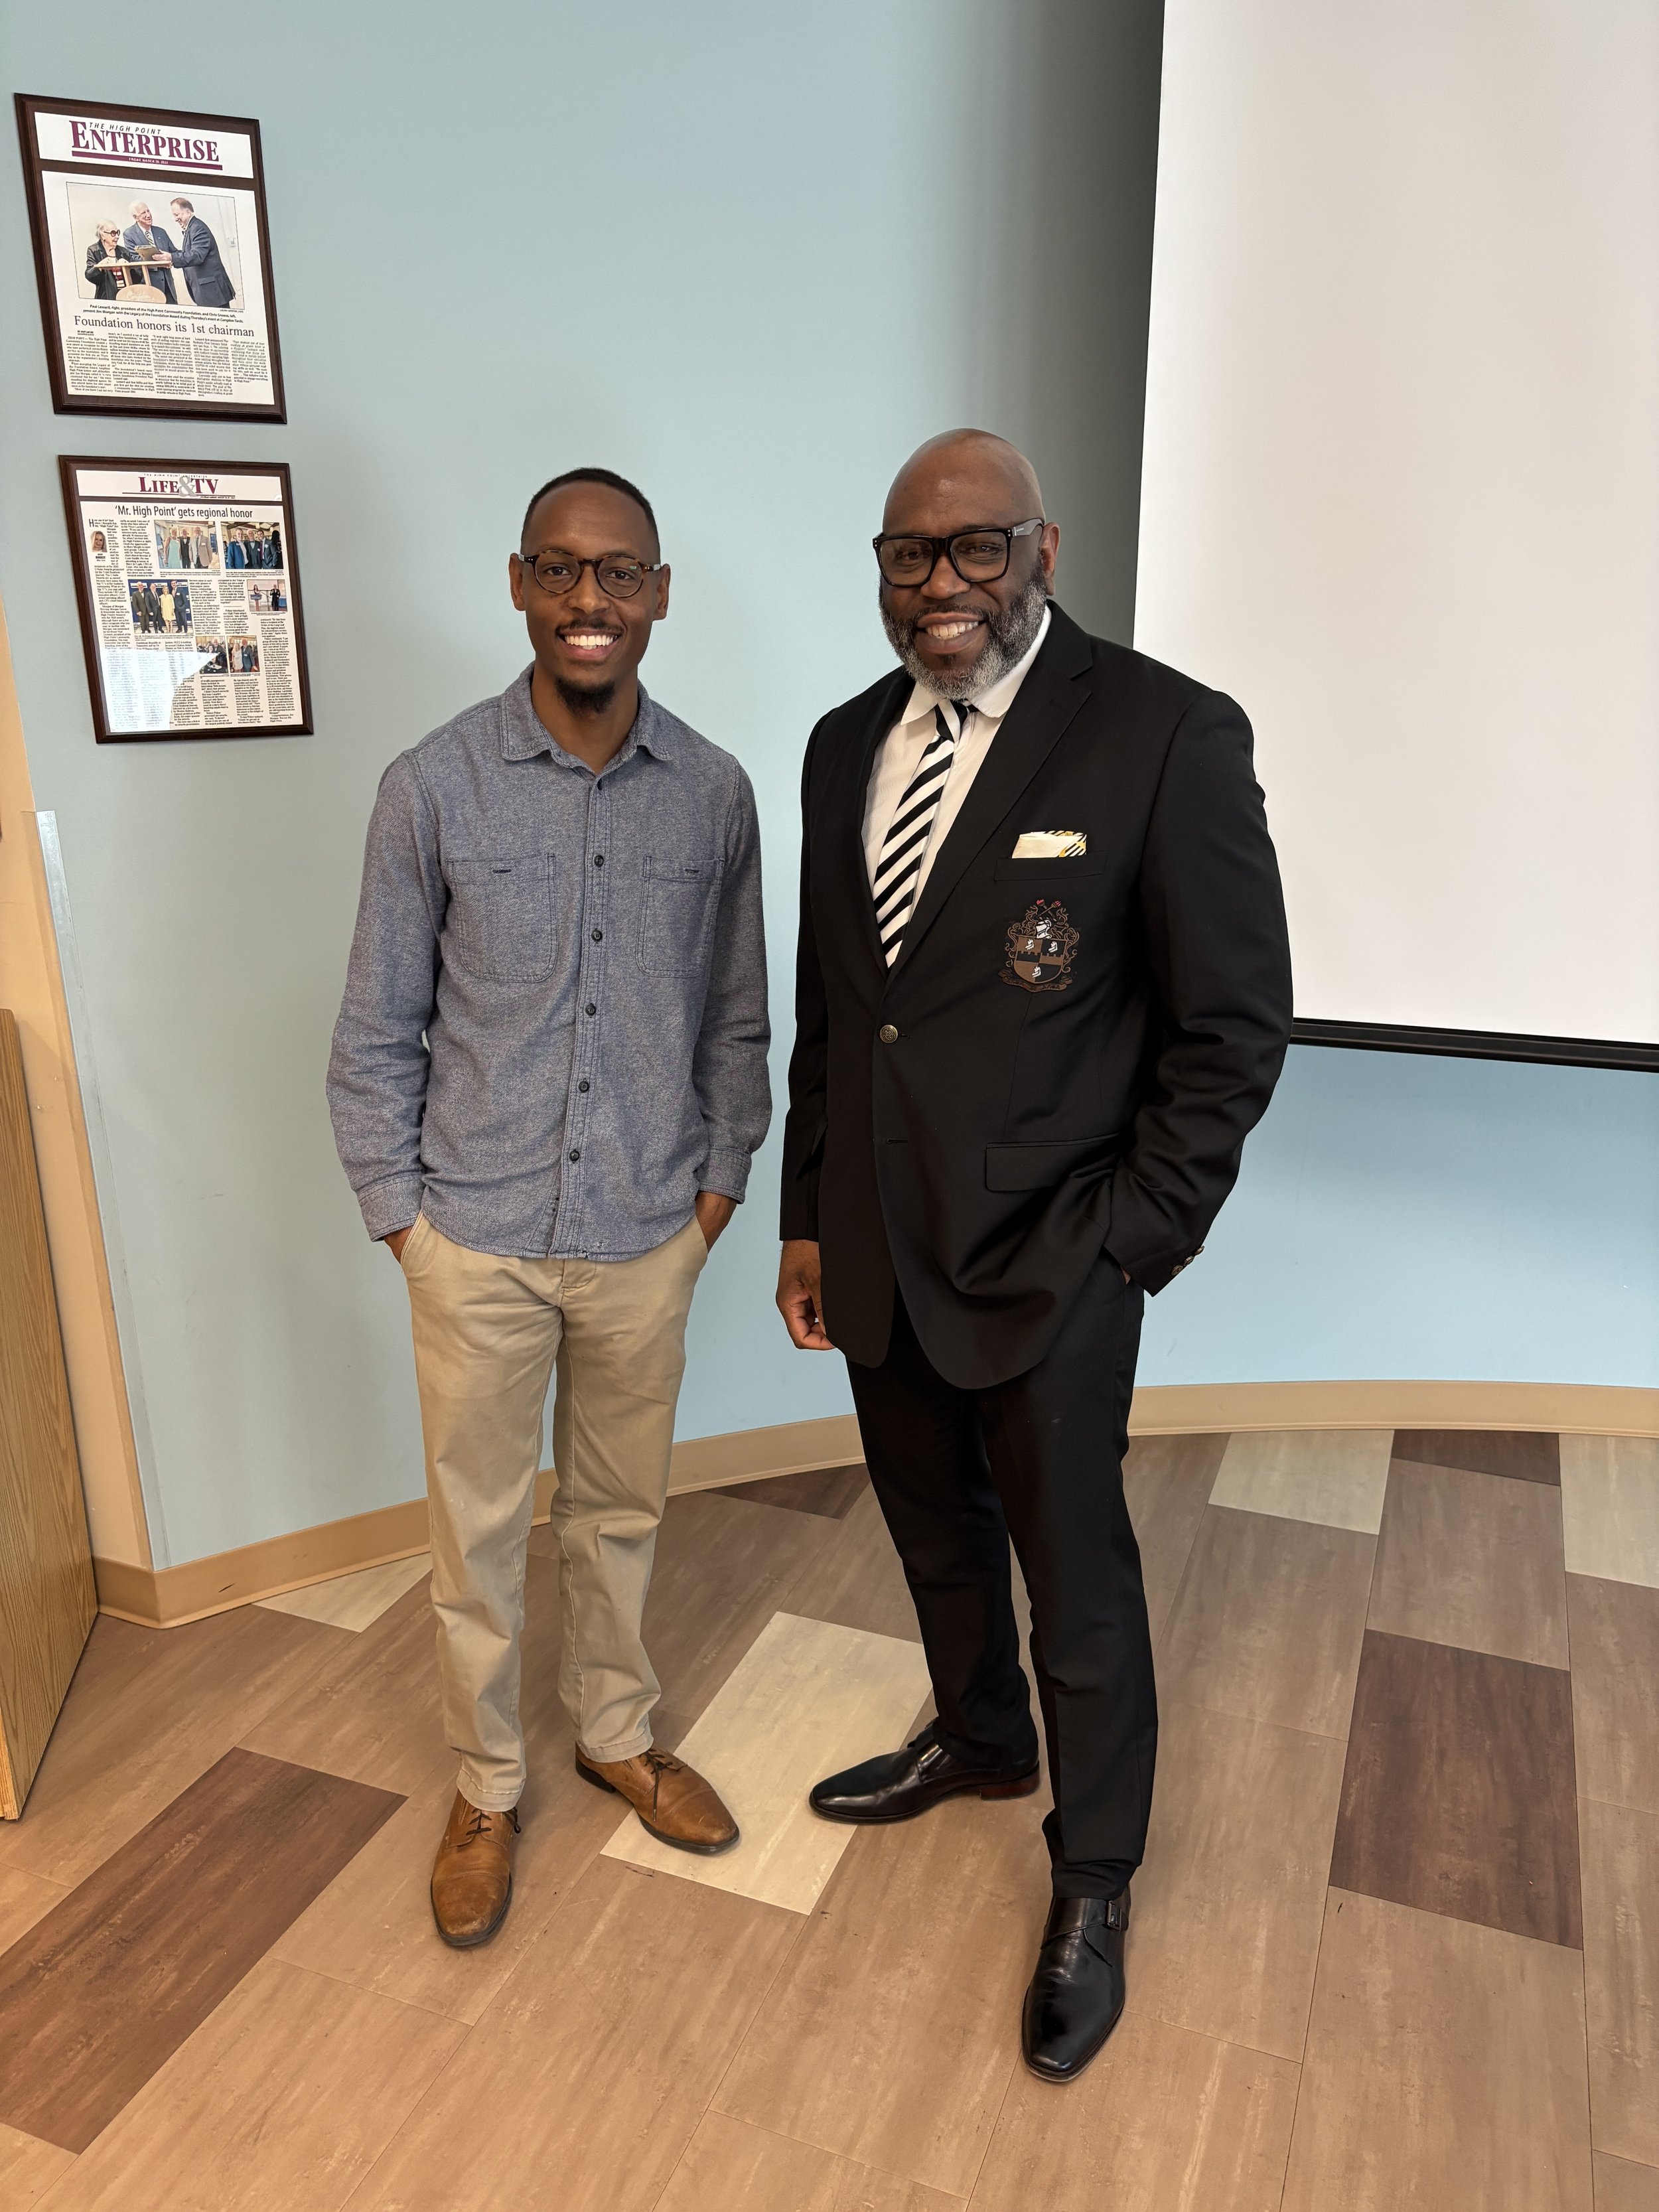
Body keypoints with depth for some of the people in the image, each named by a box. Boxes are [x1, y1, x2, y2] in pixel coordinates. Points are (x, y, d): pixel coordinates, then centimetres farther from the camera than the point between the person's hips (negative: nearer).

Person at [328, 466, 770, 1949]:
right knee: (478, 1526, 14)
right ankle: (487, 1786, 37)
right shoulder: (434, 788, -9)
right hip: (478, 1240, -1)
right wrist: (398, 1212, -3)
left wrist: (719, 1185, 4)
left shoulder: (714, 792, -3)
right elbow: (379, 1030, -3)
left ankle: (616, 1732, 44)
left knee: (622, 1509, 20)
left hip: (647, 1236, 2)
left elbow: (737, 1018, 6)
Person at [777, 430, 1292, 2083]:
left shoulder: (1167, 736, -14)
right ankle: (978, 1741, 53)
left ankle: (1093, 1885, 37)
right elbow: (824, 1007, 11)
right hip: (878, 1251, 6)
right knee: (936, 1535, 24)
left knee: (1077, 1588, 12)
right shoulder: (846, 745, 5)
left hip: (1047, 1265, -5)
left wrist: (1129, 1246, -12)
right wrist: (807, 1221, 11)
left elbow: (1234, 1028, -11)